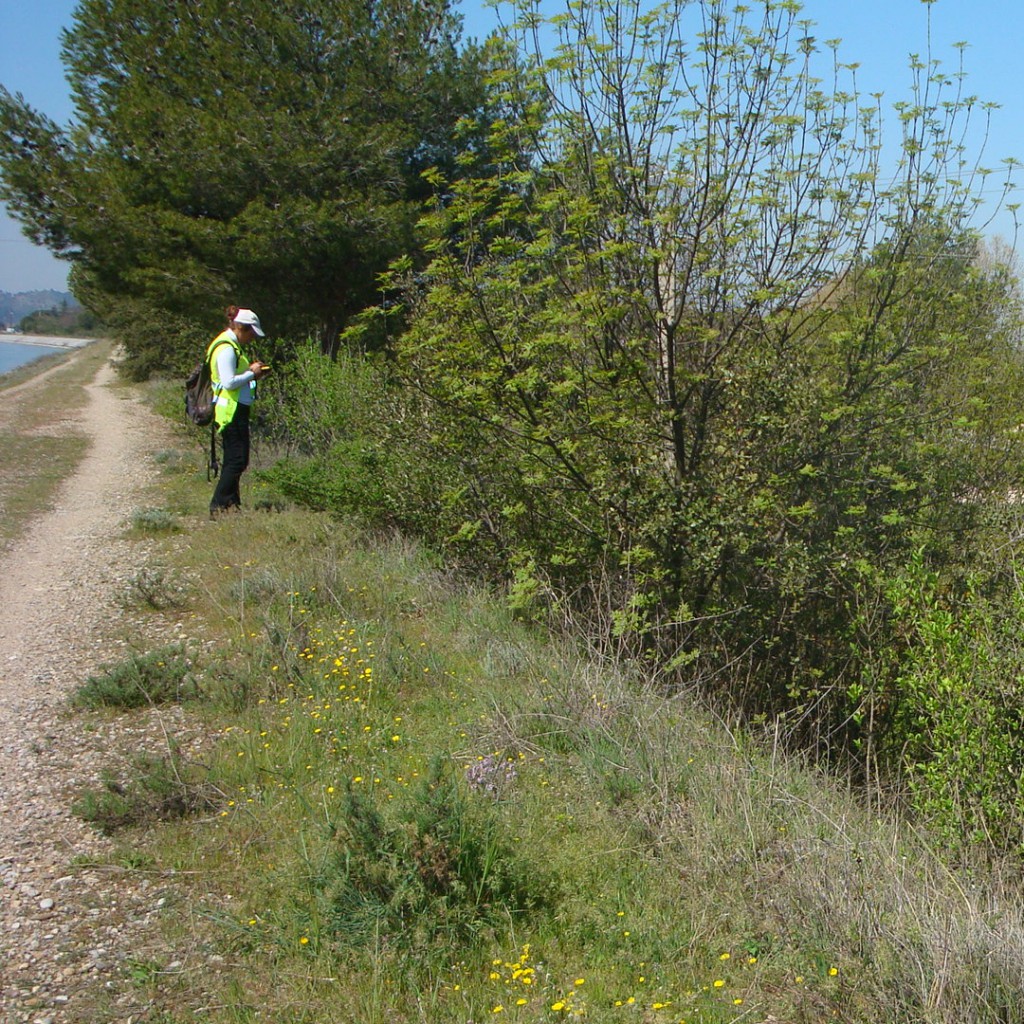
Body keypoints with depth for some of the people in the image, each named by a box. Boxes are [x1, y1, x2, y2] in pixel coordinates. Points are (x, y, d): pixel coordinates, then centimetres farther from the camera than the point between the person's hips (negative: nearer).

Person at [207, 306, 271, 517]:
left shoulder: (232, 347, 18)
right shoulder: (226, 349, -15)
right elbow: (229, 382, -22)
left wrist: (251, 370, 10)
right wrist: (252, 374, -11)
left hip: (235, 410, 11)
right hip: (232, 411, -11)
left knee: (233, 460, 13)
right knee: (237, 460, -9)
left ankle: (231, 503, 18)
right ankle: (218, 506, -6)